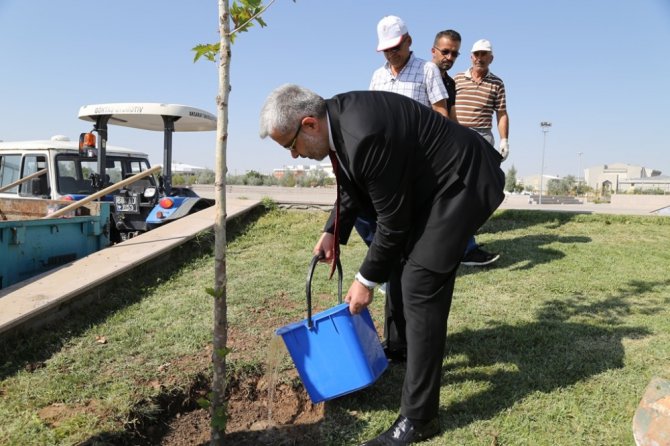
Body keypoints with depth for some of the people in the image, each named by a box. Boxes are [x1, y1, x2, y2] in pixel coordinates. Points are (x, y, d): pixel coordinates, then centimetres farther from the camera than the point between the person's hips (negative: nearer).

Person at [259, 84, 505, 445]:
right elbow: (353, 185, 13)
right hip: (428, 182, 10)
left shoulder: (366, 134, -32)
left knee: (421, 286, -14)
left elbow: (393, 221, -23)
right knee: (400, 264, 19)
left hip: (462, 182, -10)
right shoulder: (337, 115, -3)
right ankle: (415, 350, 43)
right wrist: (332, 232, 3)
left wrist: (366, 281, -12)